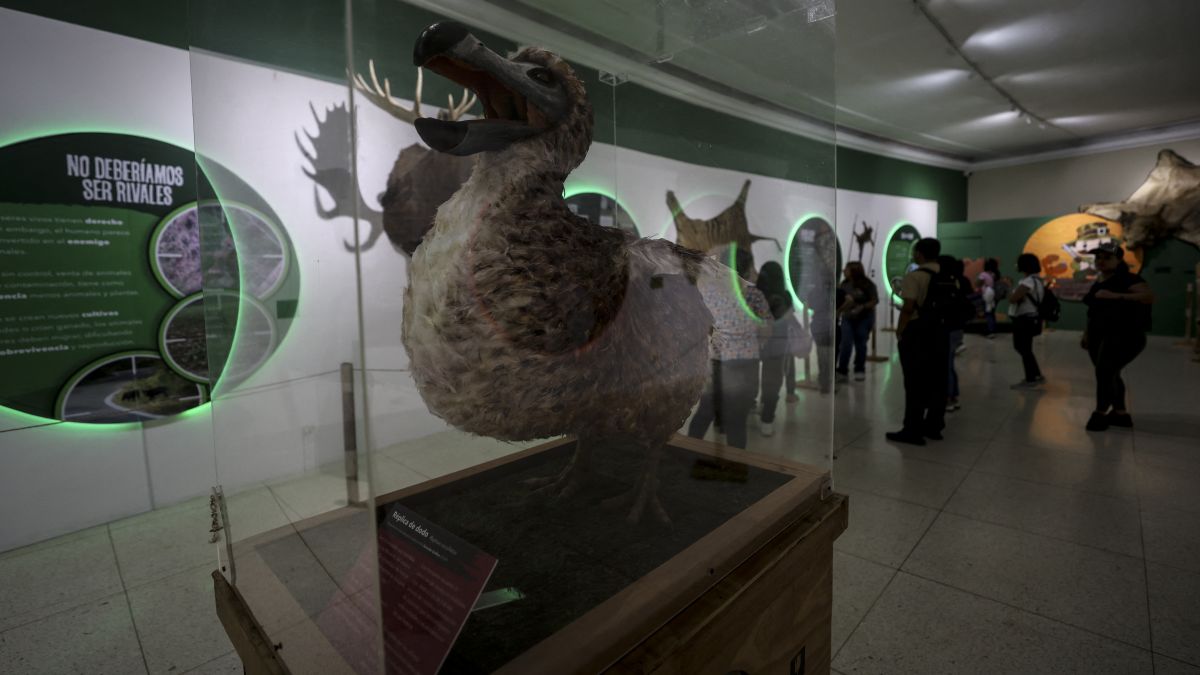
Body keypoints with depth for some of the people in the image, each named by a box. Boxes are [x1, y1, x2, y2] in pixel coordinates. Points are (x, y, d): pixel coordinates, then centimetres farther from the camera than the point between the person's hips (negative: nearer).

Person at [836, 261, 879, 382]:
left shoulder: (867, 285, -11)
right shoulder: (844, 284, 0)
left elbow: (875, 300, -9)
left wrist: (862, 307, -22)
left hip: (864, 319, -2)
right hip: (847, 318, 2)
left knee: (860, 345, 7)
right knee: (846, 344, -6)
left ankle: (860, 370, 22)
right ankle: (842, 370, 0)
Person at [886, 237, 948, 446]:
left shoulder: (913, 277, -14)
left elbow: (908, 308, -19)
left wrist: (899, 331, -10)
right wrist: (942, 323, 19)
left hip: (917, 332, -7)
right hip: (940, 331, 7)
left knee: (915, 383, -3)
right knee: (937, 380, 13)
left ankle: (913, 431, 2)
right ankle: (933, 426, 22)